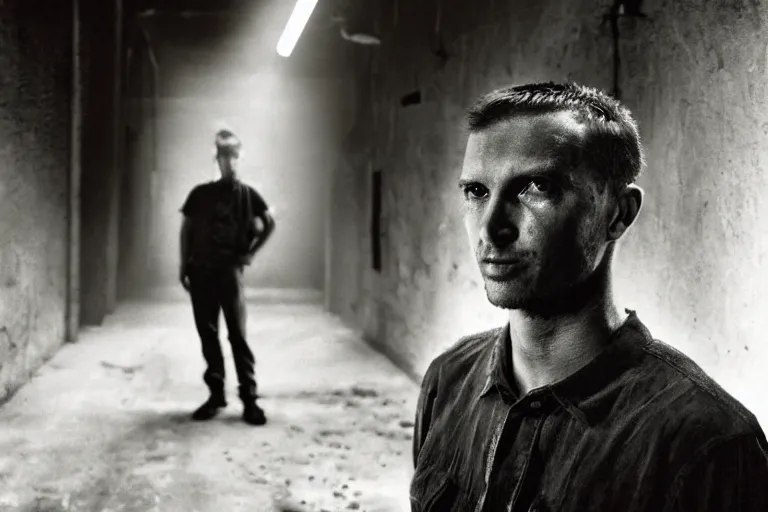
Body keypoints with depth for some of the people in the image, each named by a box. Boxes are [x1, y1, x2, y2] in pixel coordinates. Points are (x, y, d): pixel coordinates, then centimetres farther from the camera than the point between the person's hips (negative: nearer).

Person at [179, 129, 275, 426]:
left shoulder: (247, 194, 4)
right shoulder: (200, 193, 10)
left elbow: (269, 224, 8)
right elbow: (187, 229, 12)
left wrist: (250, 252, 1)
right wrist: (184, 265, 6)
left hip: (229, 271, -3)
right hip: (201, 271, 3)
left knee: (238, 335, -6)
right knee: (207, 335, 6)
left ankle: (249, 399, -5)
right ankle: (216, 394, 15)